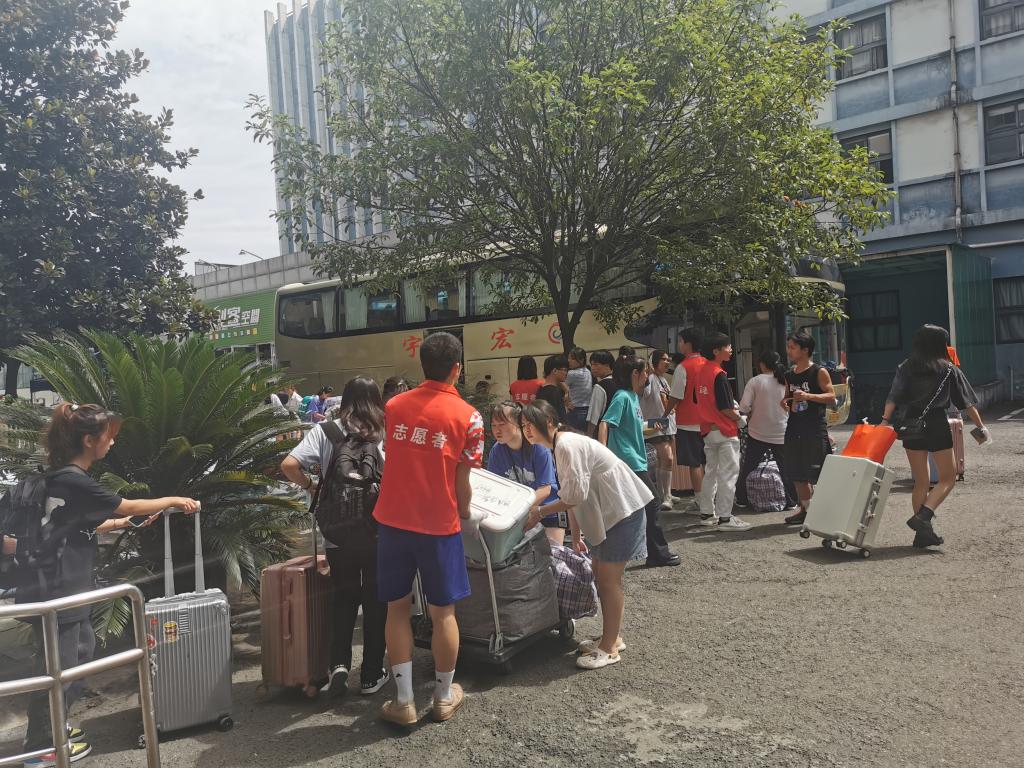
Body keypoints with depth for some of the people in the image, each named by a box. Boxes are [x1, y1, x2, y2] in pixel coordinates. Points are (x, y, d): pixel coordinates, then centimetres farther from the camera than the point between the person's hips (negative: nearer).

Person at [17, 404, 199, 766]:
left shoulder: (66, 477, 8)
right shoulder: (73, 482, -22)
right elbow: (127, 506, -12)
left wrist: (124, 523, 13)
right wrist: (172, 500, 0)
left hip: (62, 585, 10)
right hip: (52, 589, -10)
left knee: (82, 648, 20)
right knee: (58, 664, 1)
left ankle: (53, 725, 32)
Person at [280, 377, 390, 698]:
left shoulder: (325, 430, -2)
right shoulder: (387, 433, -3)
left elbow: (289, 465, -11)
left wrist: (311, 487, 4)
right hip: (379, 530, -1)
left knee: (343, 597, 19)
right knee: (376, 600, 13)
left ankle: (339, 663, 6)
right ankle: (371, 675, 20)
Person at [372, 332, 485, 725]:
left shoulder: (394, 406, 2)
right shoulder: (467, 416, -10)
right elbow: (462, 482, -7)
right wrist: (463, 513, 12)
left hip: (392, 520, 3)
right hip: (438, 524, -3)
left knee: (398, 609, 13)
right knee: (442, 612, 12)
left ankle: (404, 701, 19)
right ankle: (444, 697, 26)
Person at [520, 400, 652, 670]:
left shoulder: (567, 445, -22)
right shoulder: (560, 446, 9)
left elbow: (575, 495, -23)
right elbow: (571, 496, 14)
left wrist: (539, 512, -16)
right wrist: (576, 536, 16)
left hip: (622, 508, -10)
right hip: (606, 511, 10)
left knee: (609, 578, -3)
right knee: (601, 575, 16)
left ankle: (609, 648, 8)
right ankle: (611, 637, 29)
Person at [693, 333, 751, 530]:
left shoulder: (701, 371, 6)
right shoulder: (719, 375, -19)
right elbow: (725, 408, -21)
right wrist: (739, 418, -3)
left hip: (708, 429, 9)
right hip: (725, 432, -9)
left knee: (711, 472, 16)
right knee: (728, 474, -2)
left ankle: (706, 514, 23)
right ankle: (724, 518, 1)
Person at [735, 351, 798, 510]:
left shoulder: (755, 381, -8)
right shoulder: (786, 382, 0)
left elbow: (743, 407, -14)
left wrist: (750, 415, 6)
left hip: (757, 433, -2)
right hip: (781, 434, 2)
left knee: (747, 467, 10)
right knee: (786, 468, 12)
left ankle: (741, 499, 17)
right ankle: (791, 501, 14)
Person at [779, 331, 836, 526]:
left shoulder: (819, 372, -6)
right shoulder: (789, 375, 13)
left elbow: (832, 397, -11)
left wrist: (808, 396, -23)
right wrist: (785, 402, 2)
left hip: (815, 428, -7)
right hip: (794, 428, 7)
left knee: (818, 473, -7)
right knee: (797, 473, 11)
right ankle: (805, 508, 23)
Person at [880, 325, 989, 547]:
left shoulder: (906, 368, 6)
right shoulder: (948, 369, 1)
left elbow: (893, 398, -7)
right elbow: (967, 402, 3)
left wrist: (885, 420, -12)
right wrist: (980, 426, 10)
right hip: (937, 426, -3)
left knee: (921, 482, 12)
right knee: (948, 478, 9)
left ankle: (924, 531, 12)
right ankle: (923, 516, -13)